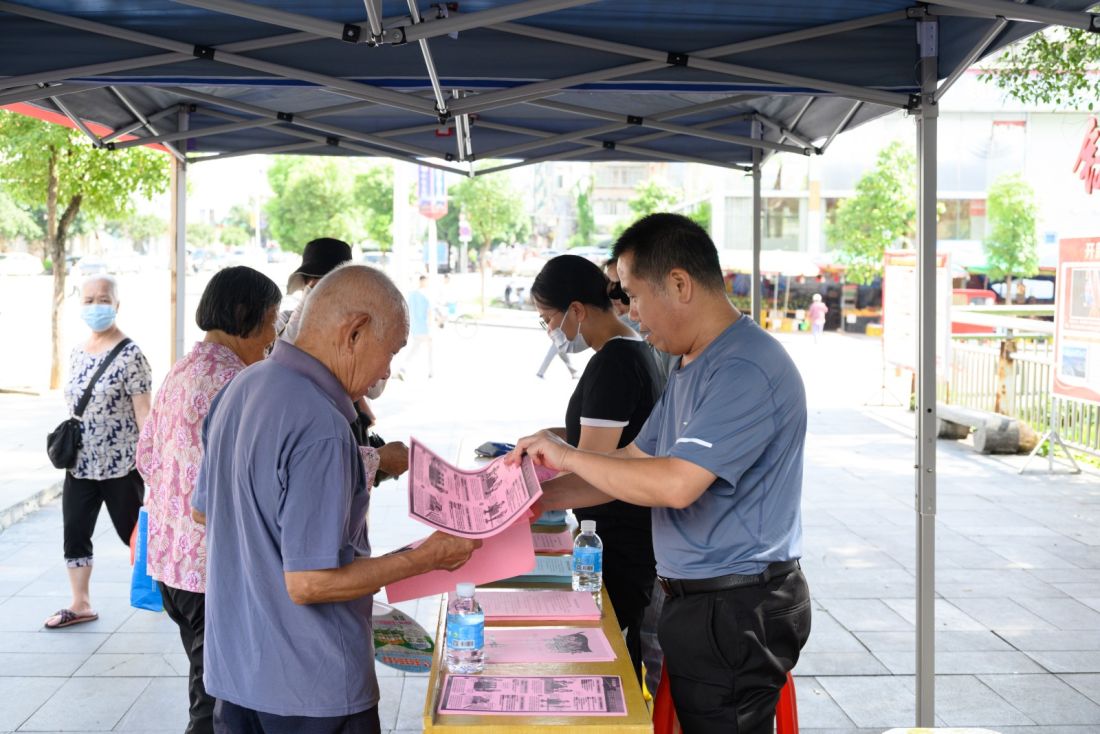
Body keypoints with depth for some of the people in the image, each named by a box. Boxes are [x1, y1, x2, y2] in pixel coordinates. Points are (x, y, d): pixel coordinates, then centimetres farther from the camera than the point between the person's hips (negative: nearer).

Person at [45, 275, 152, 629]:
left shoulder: (130, 355, -12)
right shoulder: (77, 354, 8)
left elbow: (143, 411, -13)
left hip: (120, 464, -6)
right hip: (80, 464, 6)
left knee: (131, 532, 5)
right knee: (74, 533, 8)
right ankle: (80, 604, 20)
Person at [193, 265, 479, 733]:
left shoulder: (240, 387, 3)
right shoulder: (320, 427, -25)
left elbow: (203, 510, 16)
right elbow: (309, 583, -25)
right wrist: (425, 559, -16)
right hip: (311, 686, -8)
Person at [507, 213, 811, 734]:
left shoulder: (745, 370, -21)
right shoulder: (691, 367, 15)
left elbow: (675, 484, -29)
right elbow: (636, 463, 18)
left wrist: (566, 456, -18)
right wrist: (542, 499, 7)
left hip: (736, 612, -10)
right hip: (698, 601, 10)